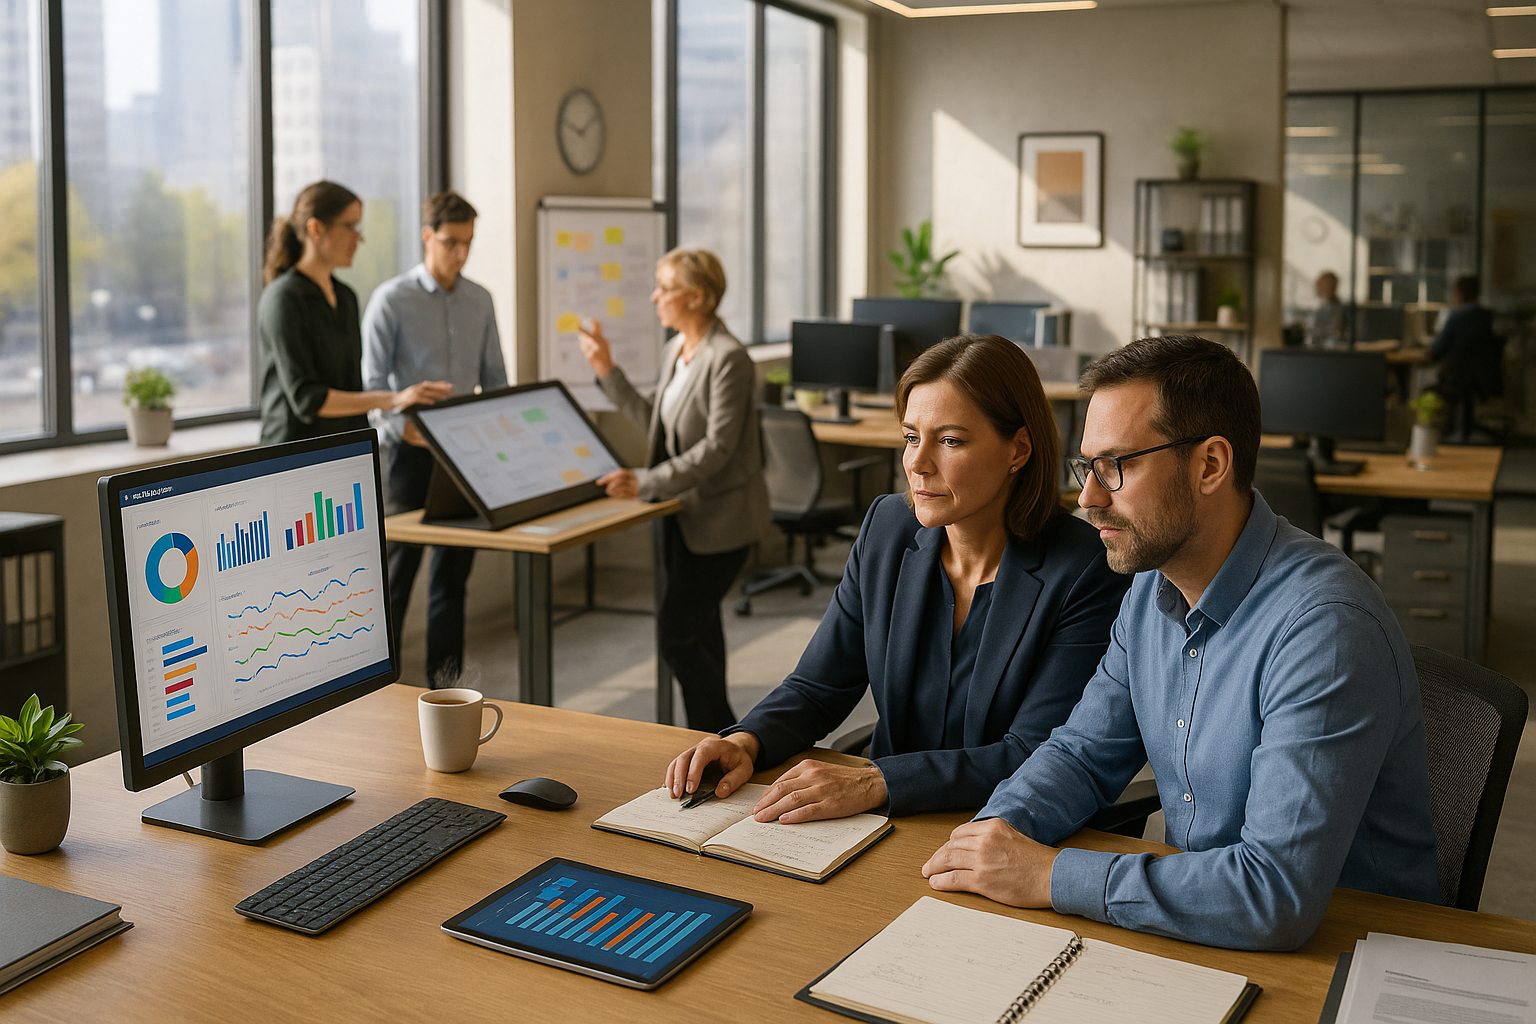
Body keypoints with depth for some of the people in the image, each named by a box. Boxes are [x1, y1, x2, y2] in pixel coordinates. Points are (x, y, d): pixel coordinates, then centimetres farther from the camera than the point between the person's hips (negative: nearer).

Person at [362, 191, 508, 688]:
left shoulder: (480, 301, 9)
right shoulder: (392, 299, -6)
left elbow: (495, 378, 15)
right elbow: (372, 383, -9)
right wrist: (401, 427, -24)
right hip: (413, 452, -5)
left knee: (453, 575, 10)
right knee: (396, 572, -2)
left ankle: (445, 686, 18)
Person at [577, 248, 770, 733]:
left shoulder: (728, 358, -18)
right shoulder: (674, 350, 10)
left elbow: (717, 447, -23)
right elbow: (655, 422, 15)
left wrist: (645, 482, -28)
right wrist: (608, 371, 11)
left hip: (719, 517, -9)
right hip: (683, 513, 9)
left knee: (676, 631, -10)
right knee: (699, 629, 15)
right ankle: (710, 735, 26)